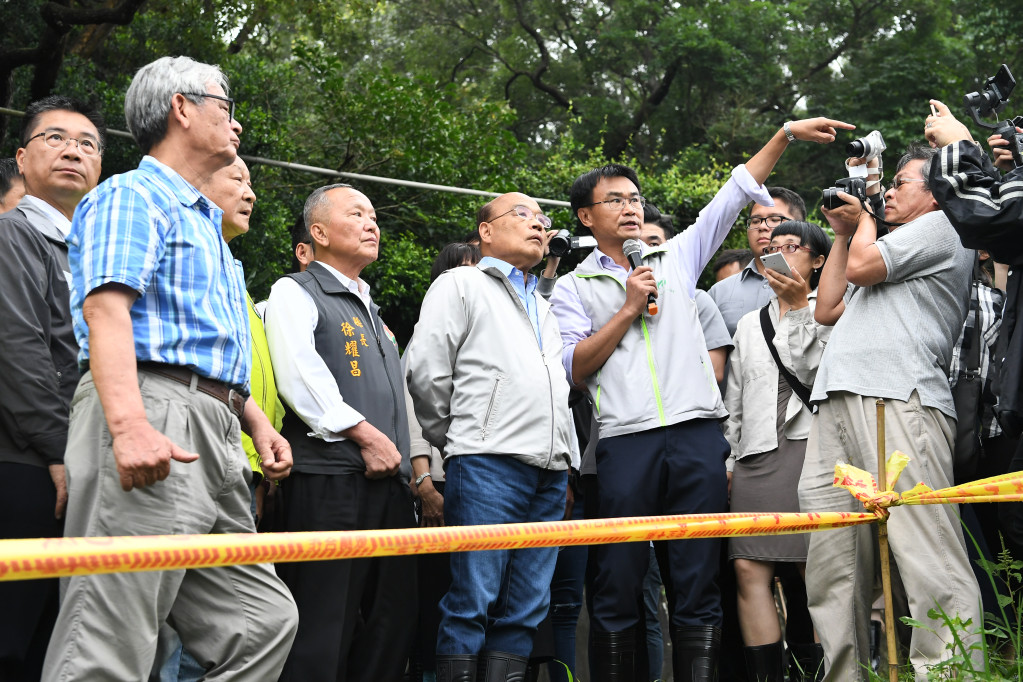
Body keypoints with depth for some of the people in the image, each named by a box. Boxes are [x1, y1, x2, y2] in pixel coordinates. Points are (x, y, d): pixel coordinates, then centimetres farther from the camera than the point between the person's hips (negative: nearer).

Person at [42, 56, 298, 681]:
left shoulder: (206, 225, 30)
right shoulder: (132, 197, 0)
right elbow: (106, 307, -16)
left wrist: (258, 424, 21)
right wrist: (129, 423, -30)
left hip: (214, 439, 10)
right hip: (150, 422, -10)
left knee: (263, 622, 7)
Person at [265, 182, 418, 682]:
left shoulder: (371, 310, 27)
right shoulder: (296, 292, 2)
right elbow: (301, 379, -13)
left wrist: (414, 463, 17)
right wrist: (365, 434, -16)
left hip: (388, 481, 8)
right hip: (330, 479, -8)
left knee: (393, 621, 7)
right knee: (323, 627, -10)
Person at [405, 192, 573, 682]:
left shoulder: (543, 307, 28)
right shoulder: (461, 285, 7)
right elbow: (425, 372, -3)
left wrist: (561, 458, 17)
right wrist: (459, 441, 3)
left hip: (549, 471, 7)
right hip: (488, 463, -6)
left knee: (526, 608, 3)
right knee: (473, 600, -9)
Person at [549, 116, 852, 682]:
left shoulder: (675, 259, 20)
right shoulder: (574, 288, 13)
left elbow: (734, 194, 18)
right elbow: (573, 369, 1)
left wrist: (786, 135, 12)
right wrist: (629, 309, -1)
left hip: (698, 437, 2)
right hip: (626, 441, -2)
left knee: (697, 584, 0)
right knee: (618, 586, -2)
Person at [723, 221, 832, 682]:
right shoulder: (749, 324, 26)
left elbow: (811, 369, -3)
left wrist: (798, 307, -3)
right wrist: (728, 460, 15)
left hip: (810, 445, -4)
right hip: (757, 453, 4)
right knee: (749, 568, -9)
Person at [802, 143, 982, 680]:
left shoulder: (940, 226, 9)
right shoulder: (895, 254, 35)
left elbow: (861, 267, -2)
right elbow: (828, 309, 33)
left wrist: (865, 221, 18)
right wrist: (842, 233, 34)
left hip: (896, 400, -9)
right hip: (835, 408, 9)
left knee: (926, 556, -16)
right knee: (831, 568, 2)